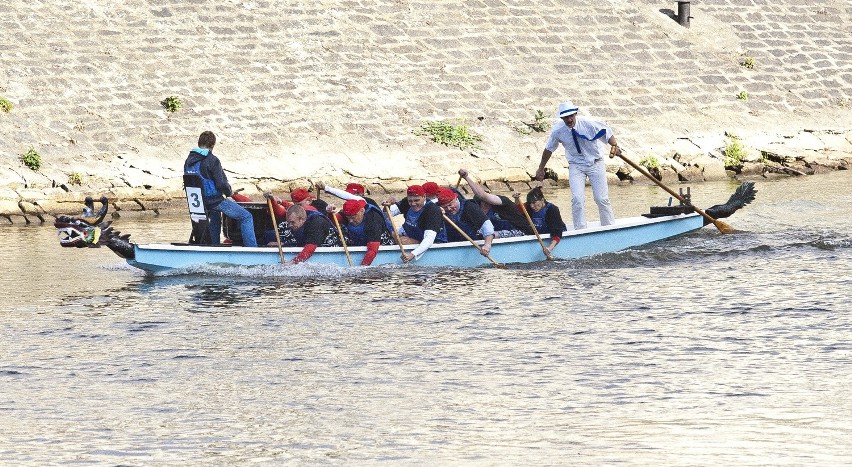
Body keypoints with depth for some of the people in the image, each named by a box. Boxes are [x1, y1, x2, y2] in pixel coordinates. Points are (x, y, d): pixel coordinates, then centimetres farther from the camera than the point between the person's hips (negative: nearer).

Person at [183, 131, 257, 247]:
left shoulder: (189, 160, 3)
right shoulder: (212, 160, -19)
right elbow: (221, 184, -20)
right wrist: (229, 192, 1)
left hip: (197, 201, 8)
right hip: (214, 200, -8)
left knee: (215, 215, 40)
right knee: (246, 217, -4)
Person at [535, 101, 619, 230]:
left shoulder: (588, 124, -18)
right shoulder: (558, 130, -11)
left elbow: (608, 133, -10)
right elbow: (548, 149, 5)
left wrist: (614, 146, -30)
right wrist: (541, 169, 13)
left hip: (595, 163, -1)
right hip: (576, 165, 1)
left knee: (602, 199, -2)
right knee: (577, 199, -13)